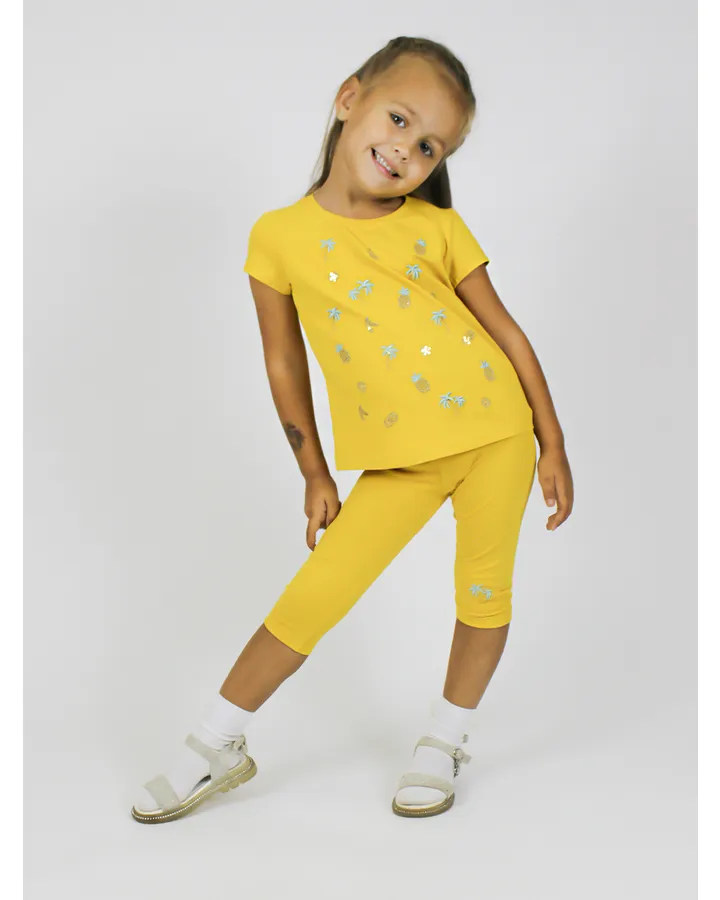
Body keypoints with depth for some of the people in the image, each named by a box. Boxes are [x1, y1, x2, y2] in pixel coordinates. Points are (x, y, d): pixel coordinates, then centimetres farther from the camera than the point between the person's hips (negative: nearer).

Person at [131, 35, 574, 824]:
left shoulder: (438, 228, -1)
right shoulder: (280, 236, -4)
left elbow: (505, 331, 5)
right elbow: (284, 366, 4)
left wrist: (552, 444, 4)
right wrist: (315, 476, 9)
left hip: (496, 431, 2)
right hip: (399, 457, -1)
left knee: (483, 591, 8)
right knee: (313, 595, -4)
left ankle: (443, 744, 31)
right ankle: (216, 748, 14)